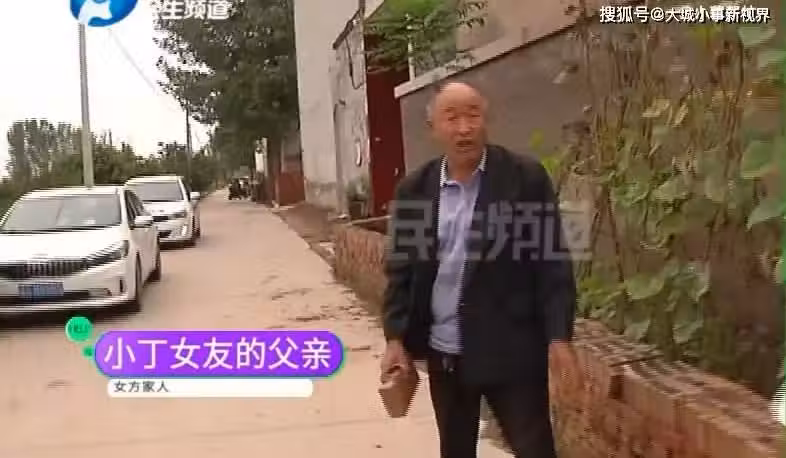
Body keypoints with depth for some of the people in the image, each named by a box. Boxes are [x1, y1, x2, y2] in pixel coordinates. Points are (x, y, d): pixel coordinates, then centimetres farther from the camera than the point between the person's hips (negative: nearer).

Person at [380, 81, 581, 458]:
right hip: (443, 353, 4)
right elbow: (400, 268, 6)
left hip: (511, 350, -3)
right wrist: (395, 338, 0)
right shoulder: (414, 189, 3)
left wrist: (559, 336, -12)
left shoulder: (526, 178, -7)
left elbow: (552, 261, -7)